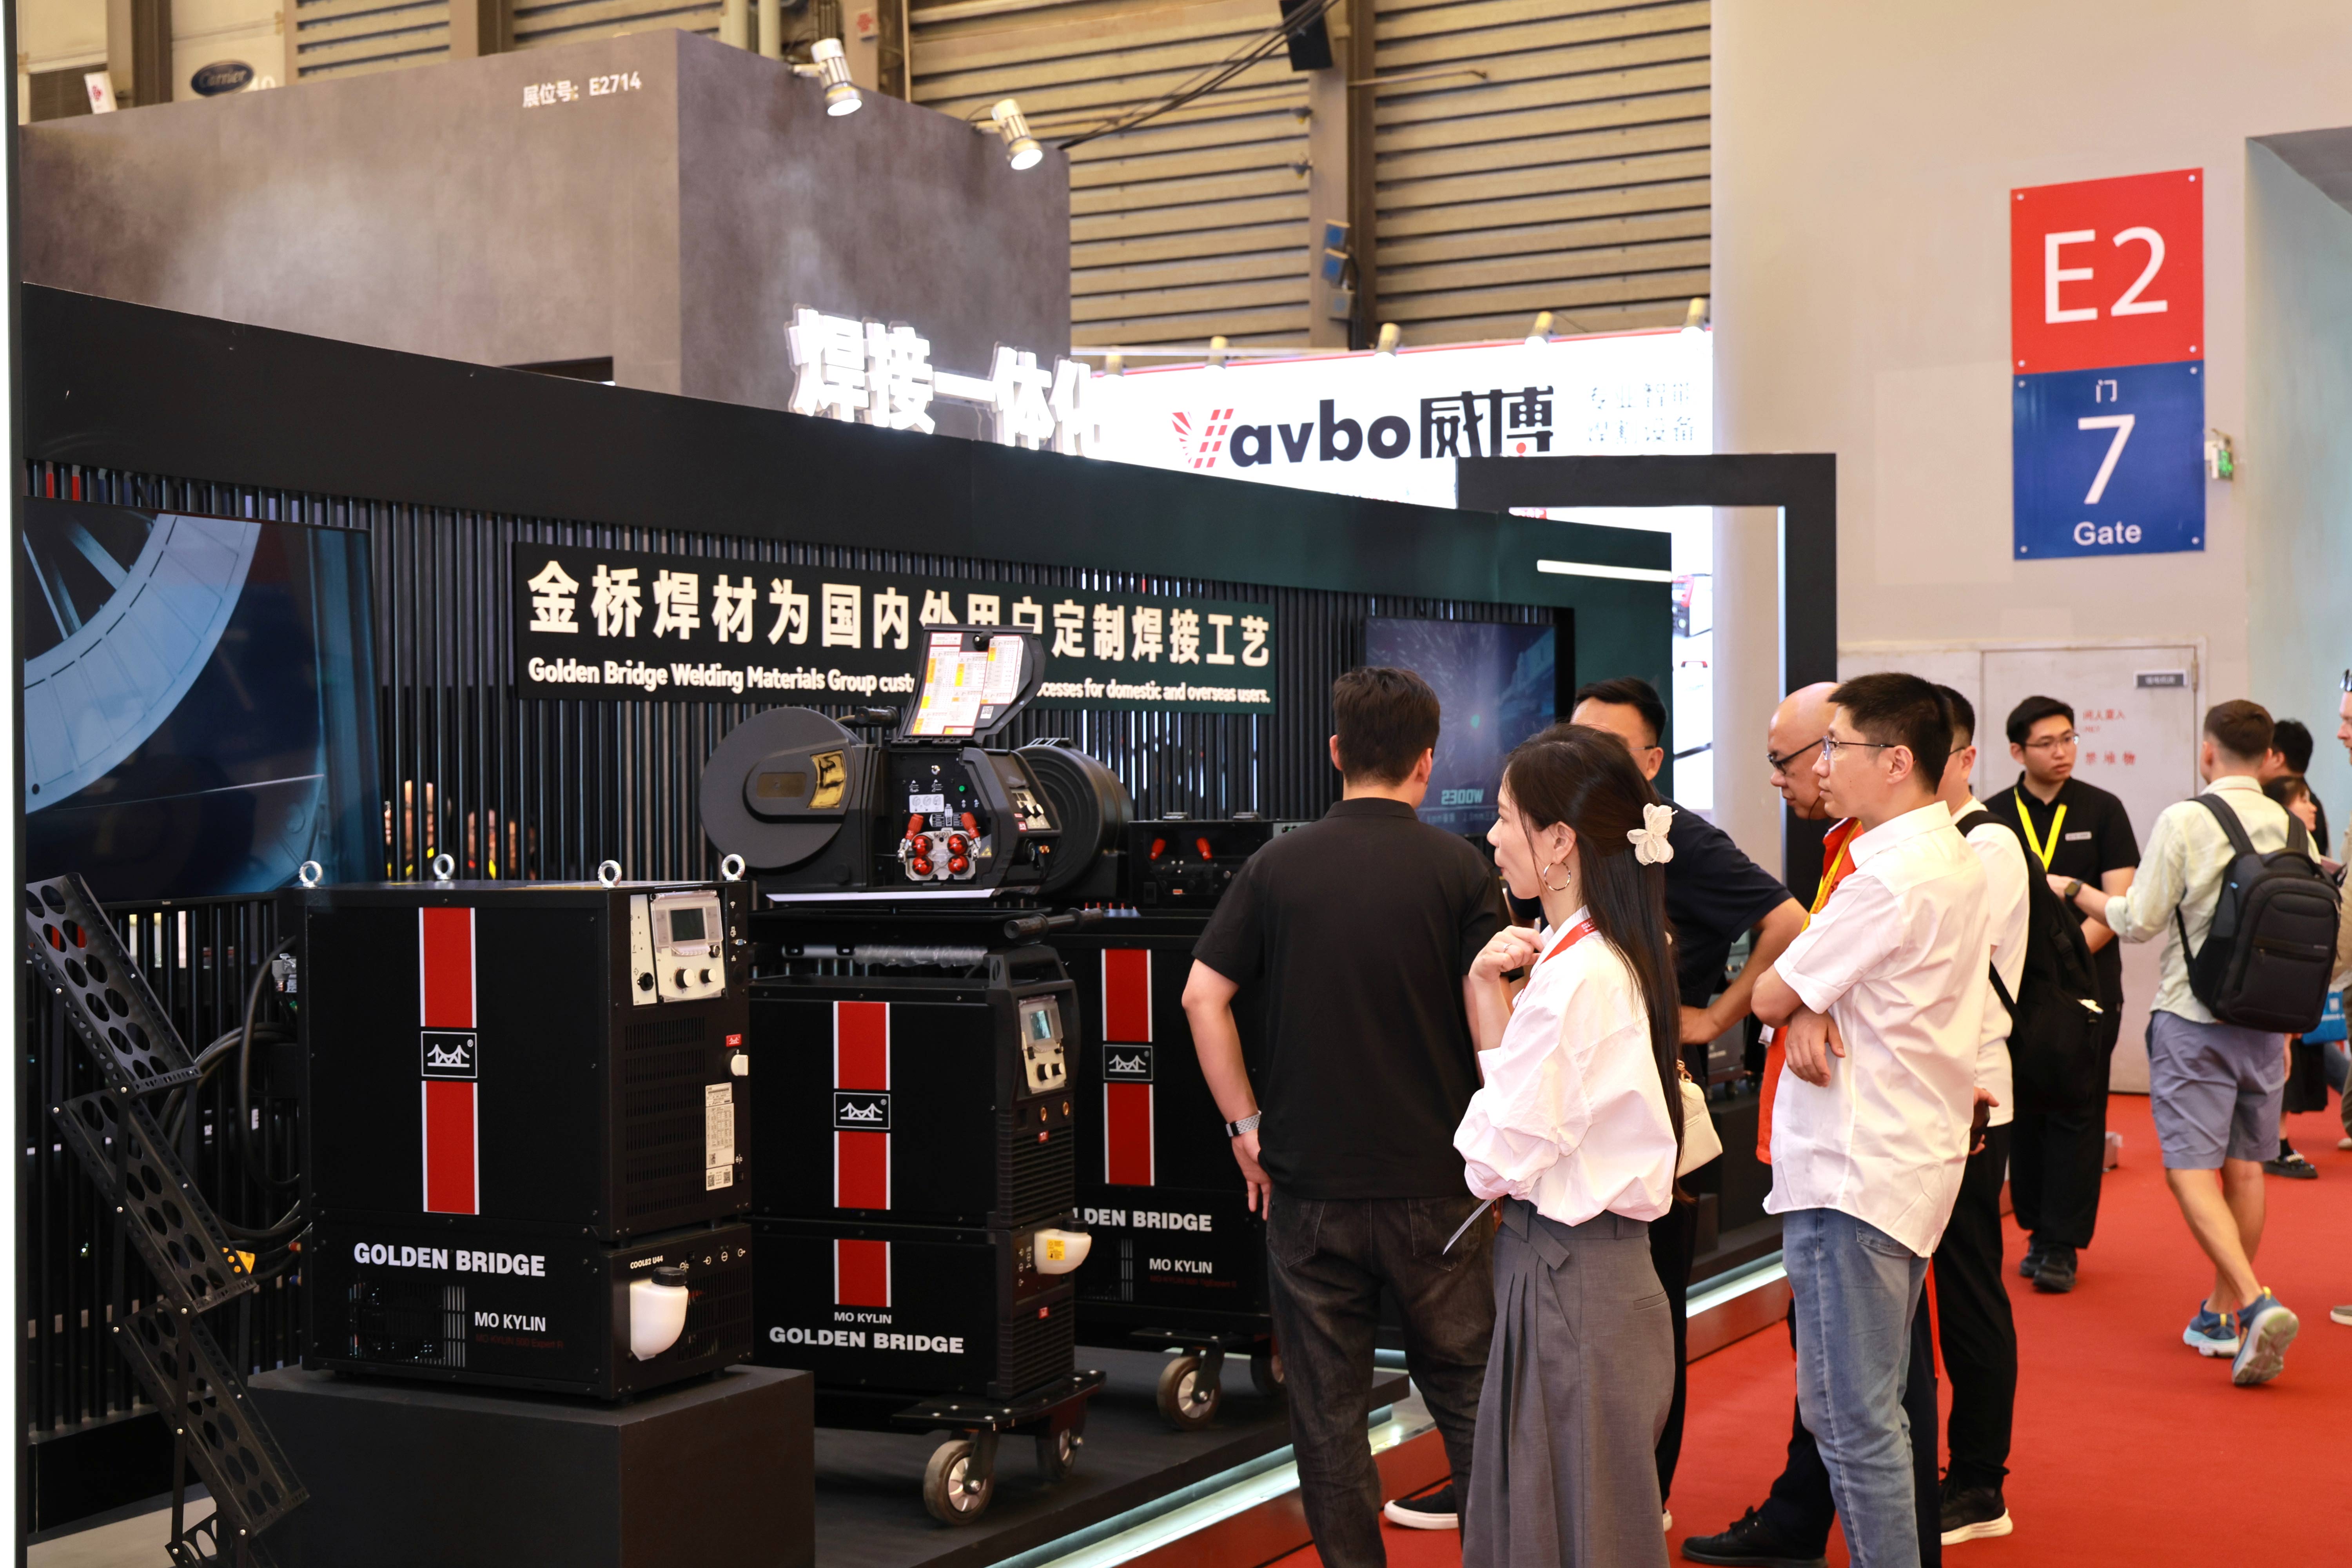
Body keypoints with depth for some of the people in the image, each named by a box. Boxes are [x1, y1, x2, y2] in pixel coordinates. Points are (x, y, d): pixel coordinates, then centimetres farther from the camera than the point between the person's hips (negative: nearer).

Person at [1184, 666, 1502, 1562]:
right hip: (1433, 1181, 0)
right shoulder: (1459, 869, -5)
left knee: (1328, 1405, 9)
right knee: (1463, 1378, 14)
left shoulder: (1278, 867, 0)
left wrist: (1246, 1124, 4)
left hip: (1308, 1180, 1)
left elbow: (1202, 996, -3)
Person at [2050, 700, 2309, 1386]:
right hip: (2264, 1020, 5)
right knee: (2244, 1168, 13)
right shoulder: (2292, 828, 4)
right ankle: (2220, 1314, 22)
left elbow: (2139, 921, -8)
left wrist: (2074, 890, 9)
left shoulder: (2184, 822, -11)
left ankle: (2255, 1303, -21)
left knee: (2192, 1170, -5)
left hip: (2193, 1019, -5)